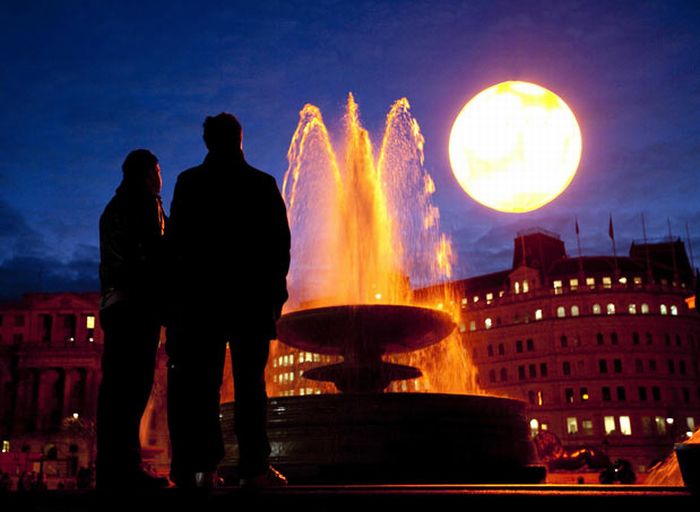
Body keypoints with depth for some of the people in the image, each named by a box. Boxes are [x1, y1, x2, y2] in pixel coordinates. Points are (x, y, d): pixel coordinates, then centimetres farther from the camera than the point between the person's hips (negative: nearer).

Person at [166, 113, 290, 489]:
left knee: (200, 381, 1)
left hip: (199, 295, 0)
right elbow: (280, 244, 3)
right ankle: (255, 467, -4)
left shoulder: (189, 182, 6)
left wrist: (177, 293, 7)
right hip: (252, 295, 0)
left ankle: (200, 466, -3)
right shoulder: (263, 184, 6)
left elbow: (176, 243, 3)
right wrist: (275, 292, 7)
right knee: (249, 381, 0)